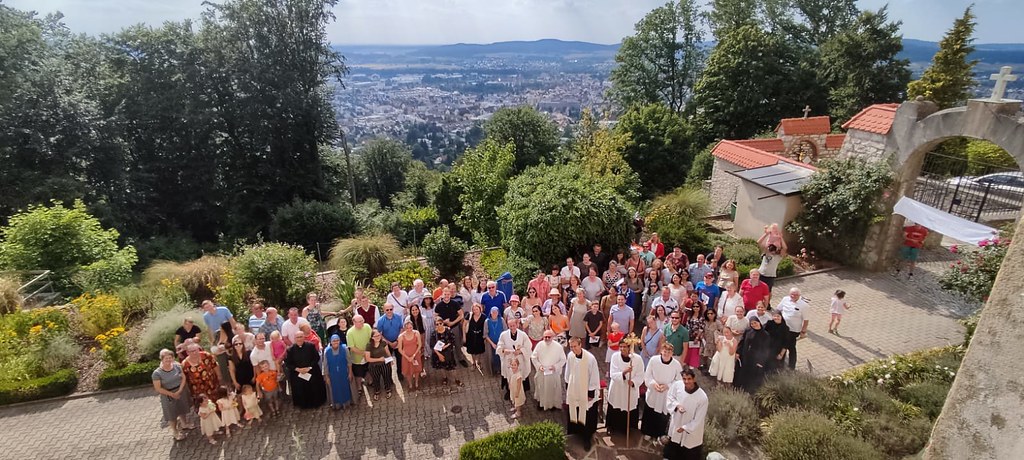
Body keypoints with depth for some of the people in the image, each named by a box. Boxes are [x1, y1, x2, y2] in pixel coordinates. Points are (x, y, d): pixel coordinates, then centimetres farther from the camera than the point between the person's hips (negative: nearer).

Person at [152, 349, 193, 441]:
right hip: (168, 395, -4)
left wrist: (179, 390, -16)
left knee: (183, 409, 21)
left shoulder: (177, 366, -9)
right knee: (172, 413, 8)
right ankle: (175, 431, 27)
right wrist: (171, 394, -15)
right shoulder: (157, 373, -19)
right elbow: (158, 388, -17)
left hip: (181, 391, 4)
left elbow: (183, 378, -6)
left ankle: (184, 424, 45)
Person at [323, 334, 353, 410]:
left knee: (345, 387, 18)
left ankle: (346, 401, 41)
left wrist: (350, 373, -7)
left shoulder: (344, 349, -18)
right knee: (335, 389, 16)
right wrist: (326, 376, -2)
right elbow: (325, 365, -6)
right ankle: (337, 403, 37)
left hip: (344, 374, 0)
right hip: (333, 375, 0)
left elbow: (349, 362, -9)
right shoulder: (327, 351, -16)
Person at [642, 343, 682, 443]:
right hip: (652, 393, 1)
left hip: (667, 396, -1)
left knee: (663, 415, 12)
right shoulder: (653, 360, -16)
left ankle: (659, 434, 36)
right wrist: (653, 383, -21)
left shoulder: (676, 365, -17)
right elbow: (647, 375, -5)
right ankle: (648, 432, 39)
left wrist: (667, 386, -19)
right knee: (649, 414, 16)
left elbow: (679, 381, -7)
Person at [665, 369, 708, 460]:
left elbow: (698, 419, -20)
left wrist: (685, 428, -16)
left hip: (692, 431, -3)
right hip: (676, 424, 3)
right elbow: (669, 398, -3)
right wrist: (677, 405, -23)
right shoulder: (677, 385, -22)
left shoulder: (702, 397, -31)